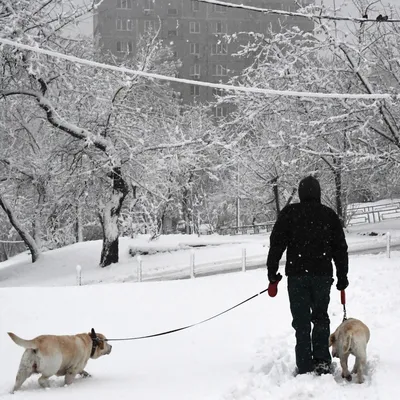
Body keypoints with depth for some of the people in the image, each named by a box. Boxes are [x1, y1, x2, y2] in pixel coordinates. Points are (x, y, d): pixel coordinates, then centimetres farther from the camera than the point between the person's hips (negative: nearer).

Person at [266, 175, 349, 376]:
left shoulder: (289, 213, -2)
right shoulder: (329, 215, 5)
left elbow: (276, 243, -4)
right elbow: (340, 248, 8)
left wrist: (272, 271, 4)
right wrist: (342, 276, 16)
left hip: (297, 275, -2)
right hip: (323, 274, 2)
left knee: (301, 321, 2)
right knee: (321, 318, 16)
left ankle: (305, 367, 0)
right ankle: (322, 360, 8)